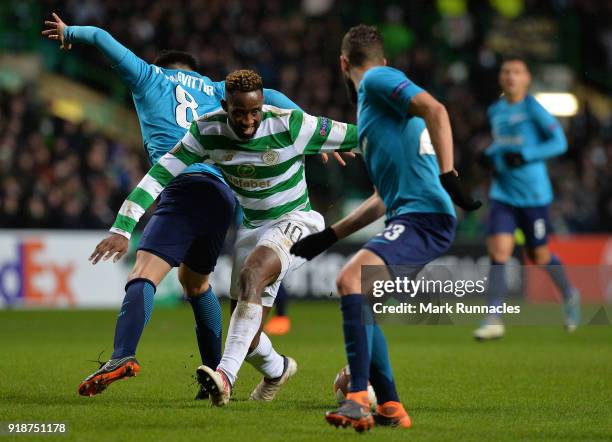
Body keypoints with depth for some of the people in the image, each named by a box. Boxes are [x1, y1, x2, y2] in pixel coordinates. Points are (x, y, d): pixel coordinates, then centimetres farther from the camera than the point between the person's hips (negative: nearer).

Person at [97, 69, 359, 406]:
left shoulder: (290, 126, -23)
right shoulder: (207, 131, -14)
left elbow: (361, 137, -16)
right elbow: (158, 176, -13)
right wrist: (122, 227, -22)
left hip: (294, 223, -5)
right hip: (251, 229, 5)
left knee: (250, 275, -35)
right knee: (245, 336, 4)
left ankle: (226, 375, -43)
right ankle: (277, 370, 40)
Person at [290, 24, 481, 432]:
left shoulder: (378, 80, 0)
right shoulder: (371, 103, 29)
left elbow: (435, 110, -18)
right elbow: (385, 196, 33)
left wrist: (448, 176, -26)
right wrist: (329, 237, 33)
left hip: (424, 217, -10)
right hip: (409, 218, 10)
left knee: (351, 279, -26)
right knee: (357, 301, 17)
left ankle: (359, 400, -31)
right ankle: (390, 408, 18)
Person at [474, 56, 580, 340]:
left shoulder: (533, 109, -8)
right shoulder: (495, 111, 9)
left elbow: (559, 142, -11)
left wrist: (524, 155, -21)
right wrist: (491, 155, 6)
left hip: (533, 195, -4)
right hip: (503, 194, 4)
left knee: (539, 256, 7)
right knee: (498, 250, -13)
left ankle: (569, 295, 38)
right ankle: (494, 320, -14)